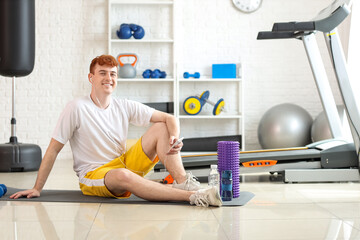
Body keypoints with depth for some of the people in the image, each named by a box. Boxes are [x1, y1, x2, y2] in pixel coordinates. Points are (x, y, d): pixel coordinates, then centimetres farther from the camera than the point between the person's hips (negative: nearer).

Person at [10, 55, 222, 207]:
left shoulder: (125, 107, 1)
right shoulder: (77, 108, -10)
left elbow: (169, 118, 0)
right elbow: (54, 149, -6)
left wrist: (174, 138, -23)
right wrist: (37, 189, -5)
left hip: (126, 164, 5)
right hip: (93, 174, -5)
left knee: (161, 128, -11)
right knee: (123, 176, -41)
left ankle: (182, 181, -27)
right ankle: (190, 196, -46)